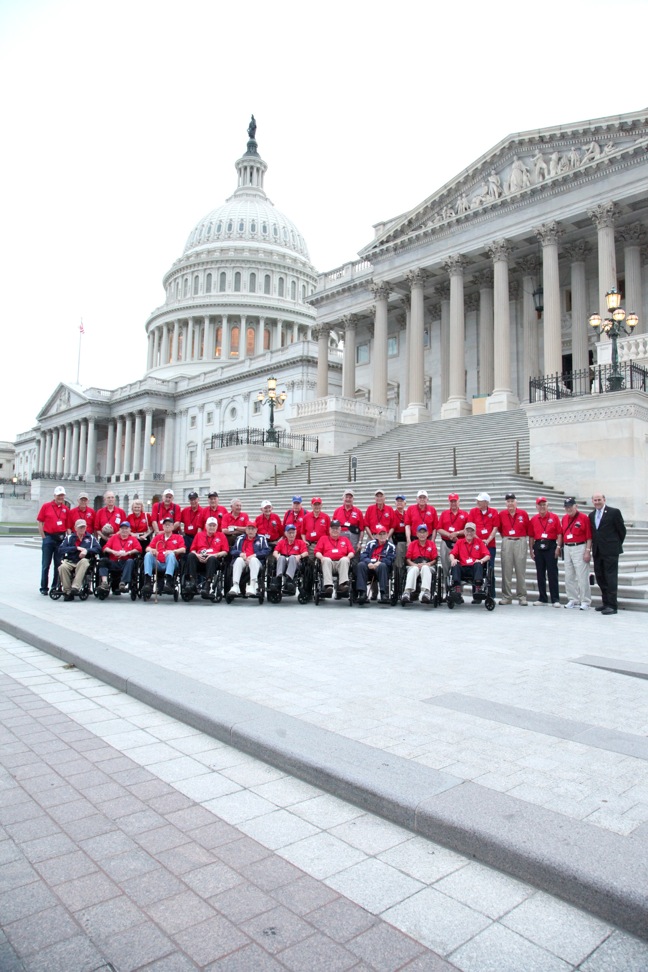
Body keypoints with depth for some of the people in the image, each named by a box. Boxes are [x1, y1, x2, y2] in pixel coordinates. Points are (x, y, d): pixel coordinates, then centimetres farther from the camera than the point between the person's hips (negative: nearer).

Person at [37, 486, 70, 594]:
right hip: (48, 537, -2)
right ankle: (44, 587, 9)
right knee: (46, 564, 3)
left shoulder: (66, 509, 7)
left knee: (59, 564, 7)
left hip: (61, 538, 2)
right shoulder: (46, 506, 1)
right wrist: (43, 537, -4)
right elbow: (40, 522, 1)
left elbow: (68, 526, 8)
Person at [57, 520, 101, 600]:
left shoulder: (91, 538, 18)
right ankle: (67, 592, -25)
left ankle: (75, 587, -44)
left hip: (83, 561, -1)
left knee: (84, 561, -37)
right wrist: (76, 548, -6)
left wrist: (87, 550, -14)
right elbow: (61, 549, 2)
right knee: (62, 567, -32)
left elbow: (98, 549, 2)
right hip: (70, 562, 1)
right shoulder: (69, 537, 19)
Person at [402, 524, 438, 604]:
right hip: (414, 565, 1)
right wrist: (415, 565, -12)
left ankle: (426, 591, -55)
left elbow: (435, 560, 7)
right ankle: (407, 592, -54)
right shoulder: (412, 544, 14)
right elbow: (408, 559, 8)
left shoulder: (432, 544, 13)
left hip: (428, 566, 0)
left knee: (425, 568, -36)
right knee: (414, 569, -35)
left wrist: (427, 564, -13)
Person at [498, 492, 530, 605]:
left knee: (521, 570, 2)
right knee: (506, 570, 3)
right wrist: (505, 537, 7)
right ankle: (506, 597, 9)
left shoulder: (523, 513, 1)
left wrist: (523, 537, 5)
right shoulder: (501, 514, 4)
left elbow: (527, 529, 6)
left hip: (521, 542, -1)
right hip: (506, 542, 1)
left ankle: (522, 597, 8)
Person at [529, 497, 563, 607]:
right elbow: (531, 536, 9)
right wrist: (531, 550, 5)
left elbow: (559, 534, -1)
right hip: (538, 547, 3)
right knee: (540, 574, 8)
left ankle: (555, 599, 1)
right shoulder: (533, 520, 8)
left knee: (552, 574, -2)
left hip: (551, 547, -3)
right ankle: (542, 598, 16)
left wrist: (558, 547, -9)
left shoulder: (554, 517, 1)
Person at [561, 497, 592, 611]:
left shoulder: (584, 517, -7)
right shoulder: (564, 518, 11)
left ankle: (585, 601, 2)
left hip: (580, 548, -6)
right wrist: (562, 547, 10)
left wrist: (588, 551, -13)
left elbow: (589, 536, -8)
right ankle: (573, 600, 19)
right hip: (567, 548, 6)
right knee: (569, 576, 9)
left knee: (582, 576, -5)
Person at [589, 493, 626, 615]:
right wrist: (594, 546, 8)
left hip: (610, 551, -6)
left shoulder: (614, 512, -5)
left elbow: (622, 530, -1)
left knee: (611, 577, -5)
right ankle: (606, 602, 21)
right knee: (600, 577, 10)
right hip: (597, 551, 7)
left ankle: (612, 605, -3)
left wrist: (617, 544, 5)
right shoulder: (592, 515, 14)